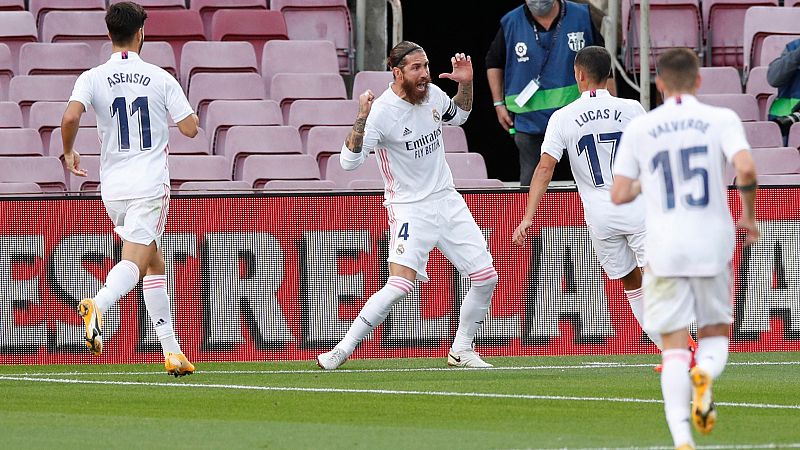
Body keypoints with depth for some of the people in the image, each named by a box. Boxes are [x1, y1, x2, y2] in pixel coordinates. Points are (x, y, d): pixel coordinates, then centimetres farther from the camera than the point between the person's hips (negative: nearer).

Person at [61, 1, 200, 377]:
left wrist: (68, 152, 4)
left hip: (113, 187, 4)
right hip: (150, 184, -4)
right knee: (134, 263, -13)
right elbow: (190, 128, -2)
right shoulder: (160, 78, -1)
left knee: (154, 263, 18)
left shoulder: (93, 78, 1)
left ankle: (171, 350, 17)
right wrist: (186, 112, 21)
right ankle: (98, 305, -45)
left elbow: (70, 117, -15)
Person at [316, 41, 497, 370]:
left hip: (447, 200, 7)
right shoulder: (382, 111, -19)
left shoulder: (432, 93, 0)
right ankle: (344, 349, -14)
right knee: (400, 285, -23)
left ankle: (461, 350, 20)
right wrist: (361, 120, -38)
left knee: (485, 278, 3)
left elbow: (458, 116, 24)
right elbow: (349, 161, -25)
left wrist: (466, 83, 5)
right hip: (409, 207, -7)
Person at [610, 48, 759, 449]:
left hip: (664, 250, 0)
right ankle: (705, 375, -19)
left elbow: (619, 195, 3)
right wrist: (749, 216, 2)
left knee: (674, 347, 2)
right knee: (715, 334, 17)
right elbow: (746, 169, -15)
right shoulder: (721, 119, 0)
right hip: (713, 244, 0)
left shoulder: (639, 128, 3)